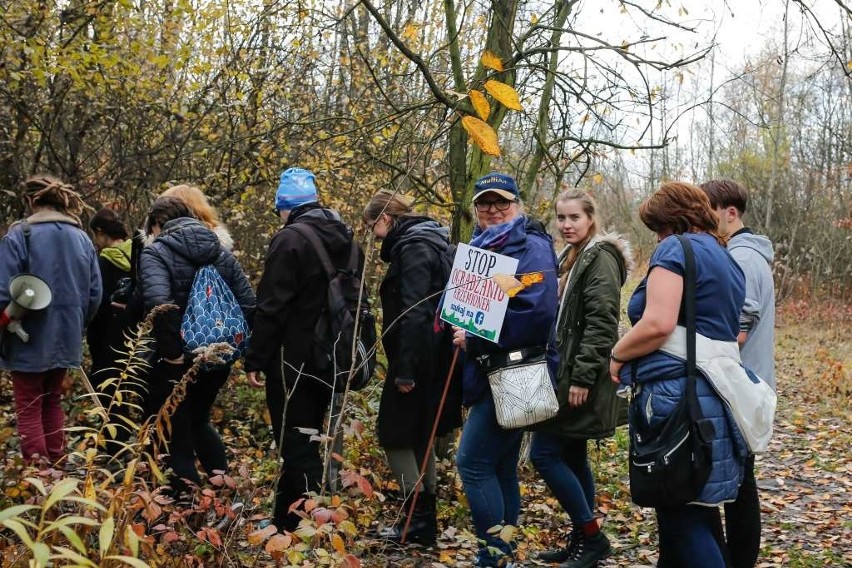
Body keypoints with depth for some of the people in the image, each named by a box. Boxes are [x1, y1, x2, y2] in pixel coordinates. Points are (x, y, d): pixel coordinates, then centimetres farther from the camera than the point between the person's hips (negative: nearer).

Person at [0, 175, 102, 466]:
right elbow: (95, 293, 6)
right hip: (66, 338, 5)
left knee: (28, 409, 5)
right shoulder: (82, 237, 5)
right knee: (53, 403, 19)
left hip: (30, 339, -5)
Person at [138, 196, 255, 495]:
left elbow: (159, 302, -28)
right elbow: (248, 302, 3)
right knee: (198, 420, 29)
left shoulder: (156, 252, -9)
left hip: (178, 362, -6)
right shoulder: (221, 252, 9)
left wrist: (171, 349, -21)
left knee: (176, 439, 7)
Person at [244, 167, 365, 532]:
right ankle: (285, 521, 27)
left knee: (298, 447, -3)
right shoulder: (345, 240, 10)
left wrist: (255, 360, -11)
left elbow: (272, 306, -17)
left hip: (293, 360, -8)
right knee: (306, 443, 16)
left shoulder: (290, 239, -14)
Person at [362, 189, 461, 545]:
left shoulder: (413, 248, -15)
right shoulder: (429, 242, 15)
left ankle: (420, 519, 2)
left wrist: (405, 368, -22)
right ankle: (425, 516, 23)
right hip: (435, 358, 10)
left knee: (395, 435, -1)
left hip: (419, 358, -10)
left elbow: (414, 312, -23)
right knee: (419, 436, 16)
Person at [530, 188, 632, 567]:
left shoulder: (601, 258, -13)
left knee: (544, 453, -8)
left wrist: (582, 378, -24)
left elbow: (601, 323, -21)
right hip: (566, 372, 10)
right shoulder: (571, 257, 16)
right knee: (572, 455, 12)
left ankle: (591, 535, 1)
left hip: (581, 376, -10)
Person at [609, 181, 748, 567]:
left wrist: (617, 354, -5)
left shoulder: (676, 248, -7)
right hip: (716, 396, 10)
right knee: (699, 511, 17)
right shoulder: (727, 258, 20)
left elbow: (659, 323, -21)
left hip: (676, 395, -10)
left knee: (681, 517, -2)